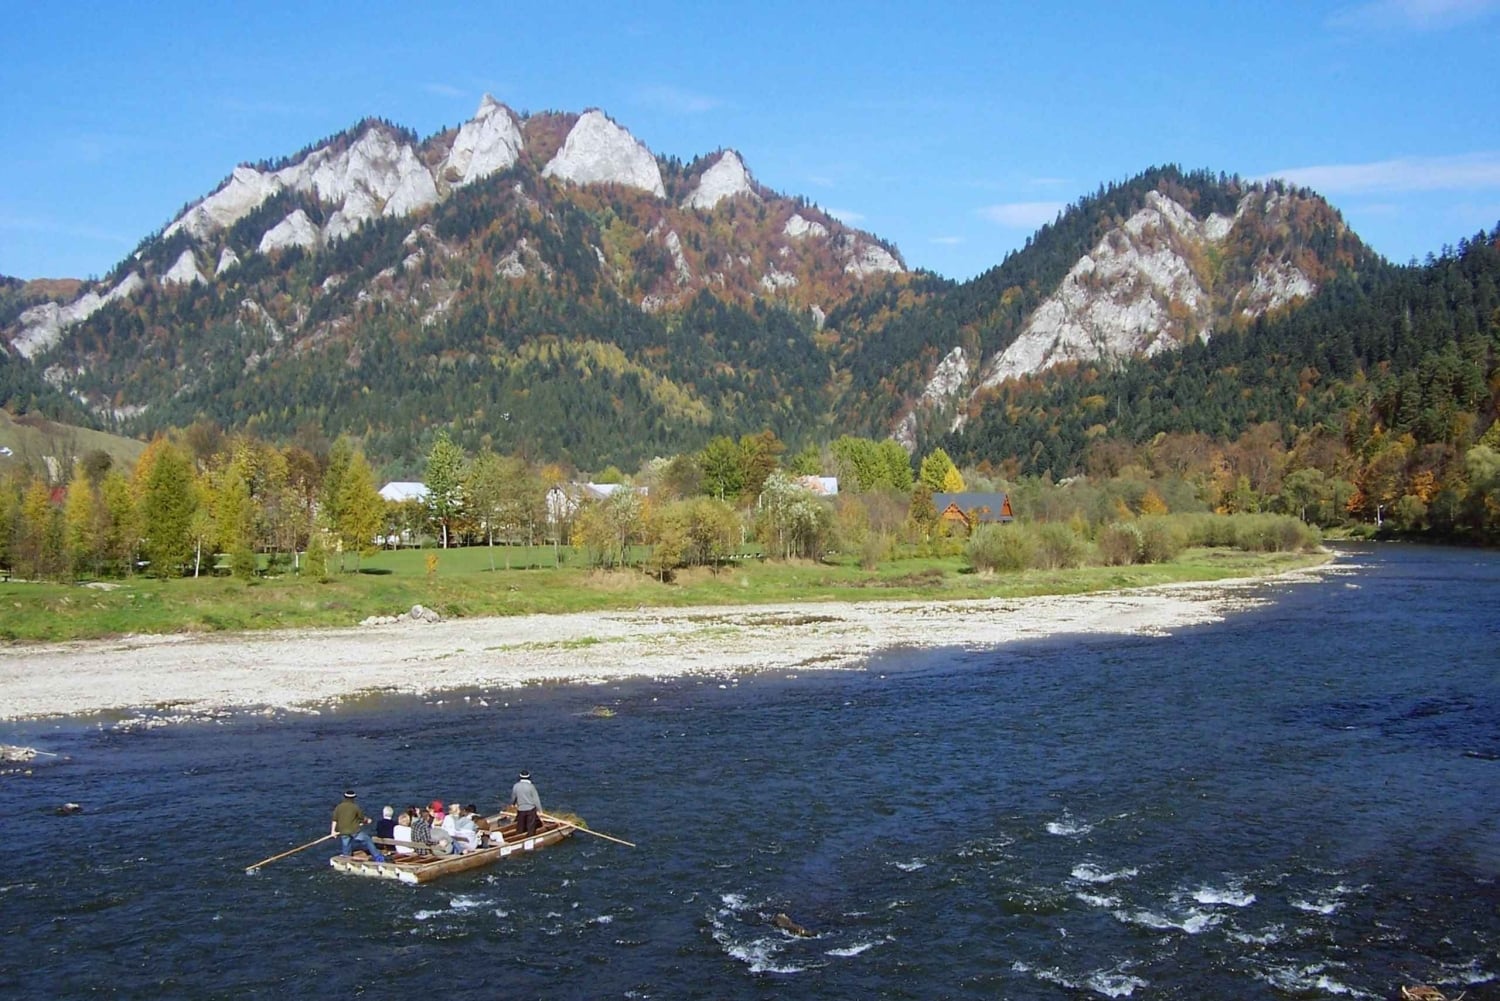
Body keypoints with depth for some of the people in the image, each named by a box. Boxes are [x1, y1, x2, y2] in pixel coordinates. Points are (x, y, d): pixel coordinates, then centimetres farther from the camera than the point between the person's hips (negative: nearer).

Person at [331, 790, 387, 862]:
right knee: (368, 842, 7)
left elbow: (334, 820, 4)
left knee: (345, 851, 11)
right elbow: (362, 818, 5)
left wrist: (333, 830, 9)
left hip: (343, 832, 3)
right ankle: (378, 857, 6)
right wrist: (367, 820, 25)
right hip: (355, 830, -3)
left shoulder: (338, 807, 5)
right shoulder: (355, 807, -4)